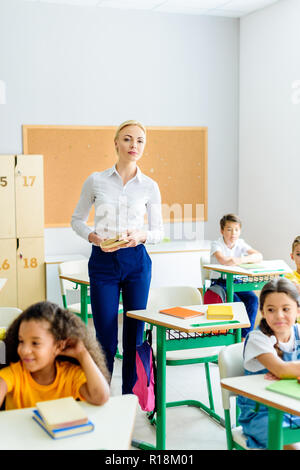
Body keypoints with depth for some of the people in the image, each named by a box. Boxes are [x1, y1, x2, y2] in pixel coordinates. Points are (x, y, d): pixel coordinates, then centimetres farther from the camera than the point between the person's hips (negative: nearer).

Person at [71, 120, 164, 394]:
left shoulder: (149, 186, 4)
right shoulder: (96, 181, 2)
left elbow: (159, 231, 8)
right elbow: (77, 220, 9)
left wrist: (141, 235, -14)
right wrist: (94, 237, -10)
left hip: (136, 261, 1)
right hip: (103, 261, -1)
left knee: (134, 335, 6)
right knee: (106, 337, 0)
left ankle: (130, 398, 21)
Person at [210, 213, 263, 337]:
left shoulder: (240, 244, 4)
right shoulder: (216, 244, -11)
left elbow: (259, 256, -12)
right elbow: (223, 260, -34)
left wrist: (243, 259, -29)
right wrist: (241, 259, -27)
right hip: (220, 282, -4)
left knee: (253, 299, -20)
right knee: (236, 302, -28)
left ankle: (245, 335, -11)